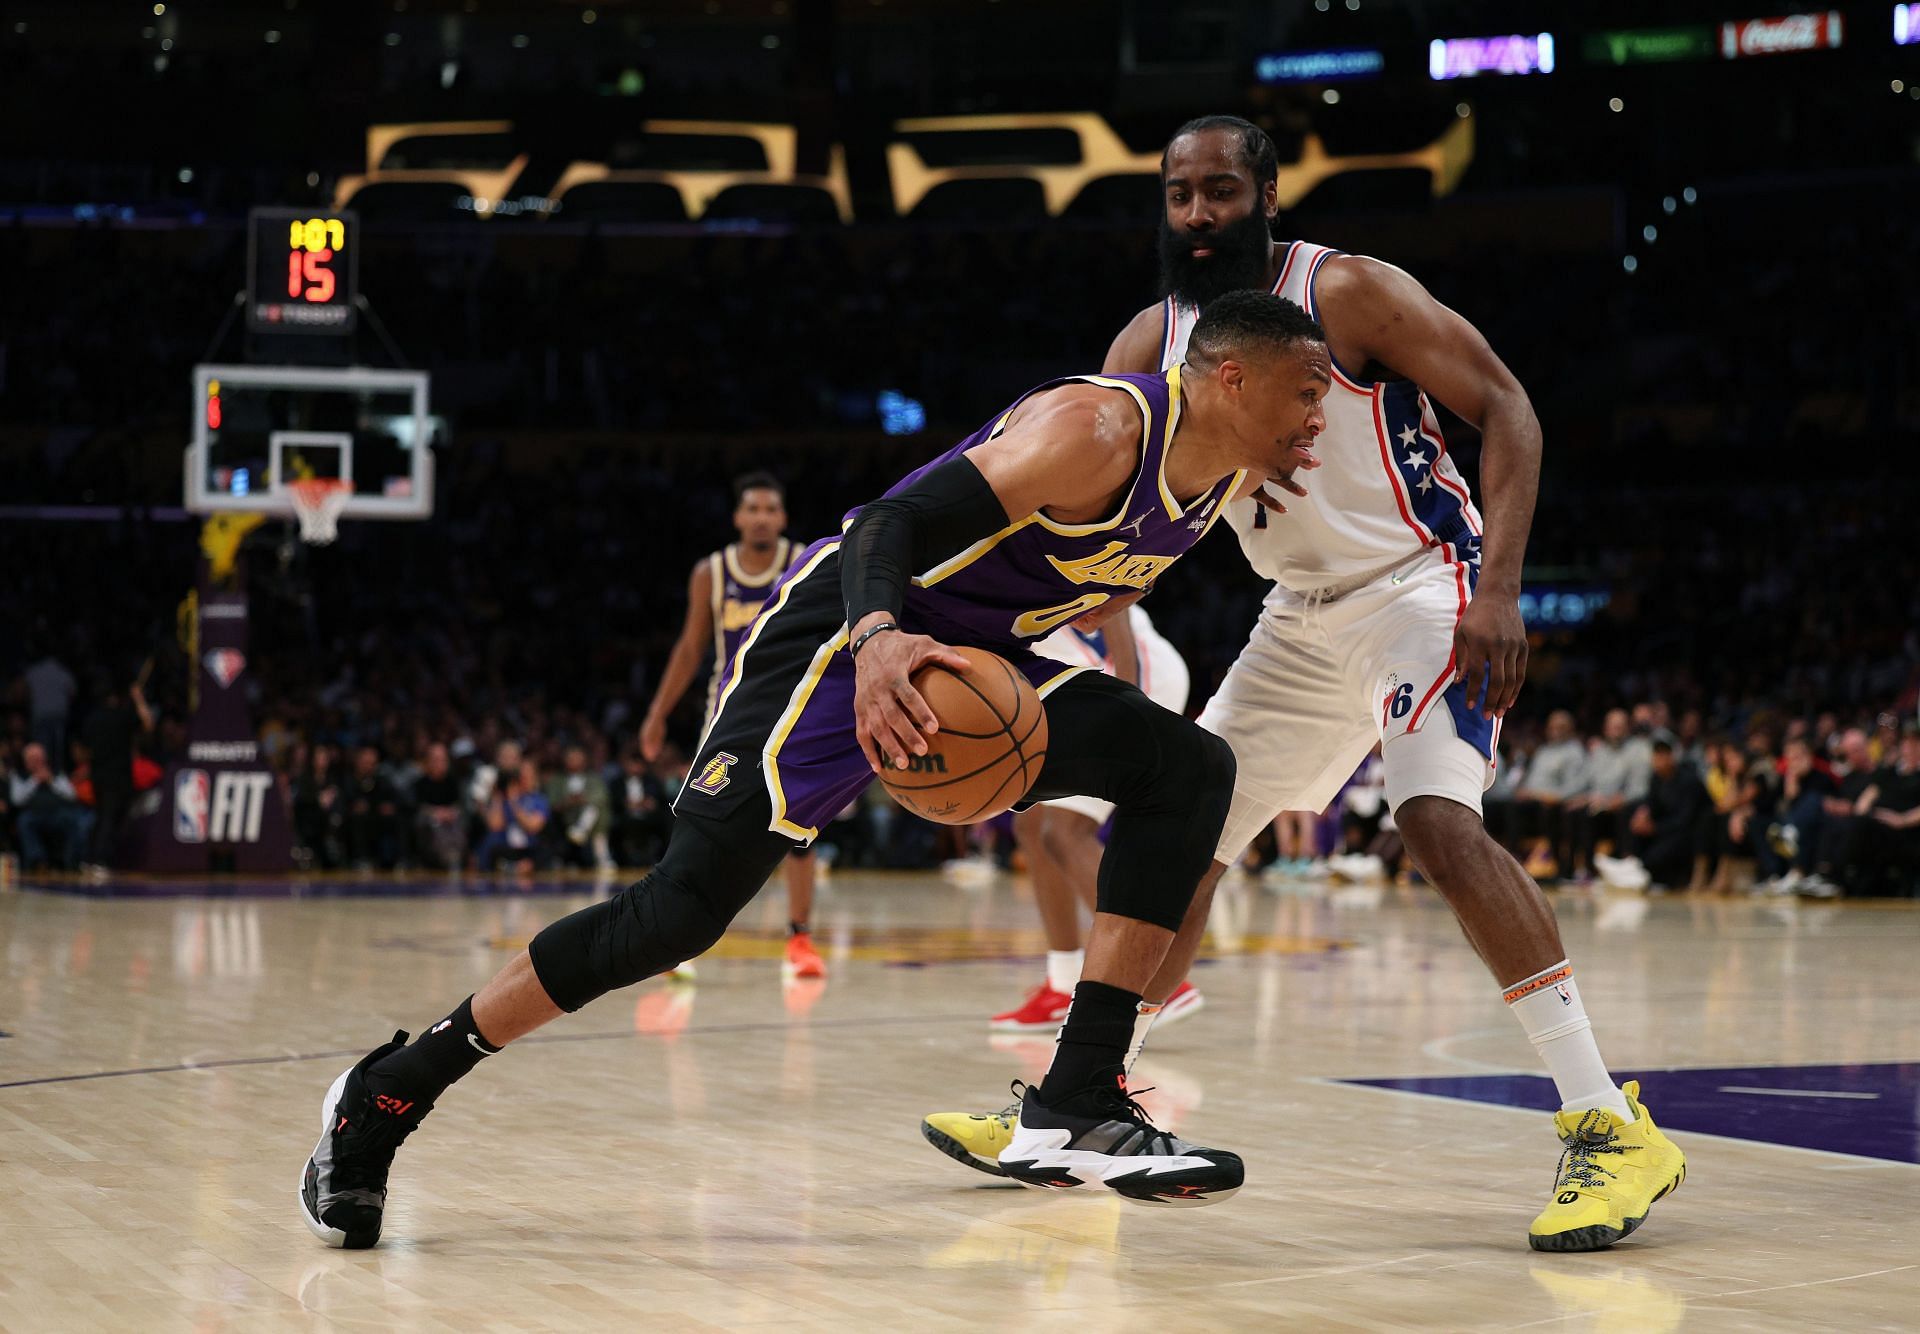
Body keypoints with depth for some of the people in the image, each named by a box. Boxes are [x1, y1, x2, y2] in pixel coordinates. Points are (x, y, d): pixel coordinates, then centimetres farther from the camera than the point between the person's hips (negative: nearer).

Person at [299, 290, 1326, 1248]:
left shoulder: (1228, 474, 4)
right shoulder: (1099, 430, -23)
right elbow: (894, 518, -32)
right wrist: (879, 641, -47)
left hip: (972, 661, 9)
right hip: (845, 632, -9)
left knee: (1190, 771, -9)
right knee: (685, 906, -16)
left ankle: (1073, 1111, -13)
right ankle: (391, 1091, -2)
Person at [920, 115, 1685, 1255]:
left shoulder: (1348, 292, -16)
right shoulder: (1153, 343, 3)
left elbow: (1506, 408, -16)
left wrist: (1499, 587, -26)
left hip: (1418, 585, -7)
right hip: (1301, 616, 7)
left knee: (1439, 820, -28)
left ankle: (1611, 1126, -27)